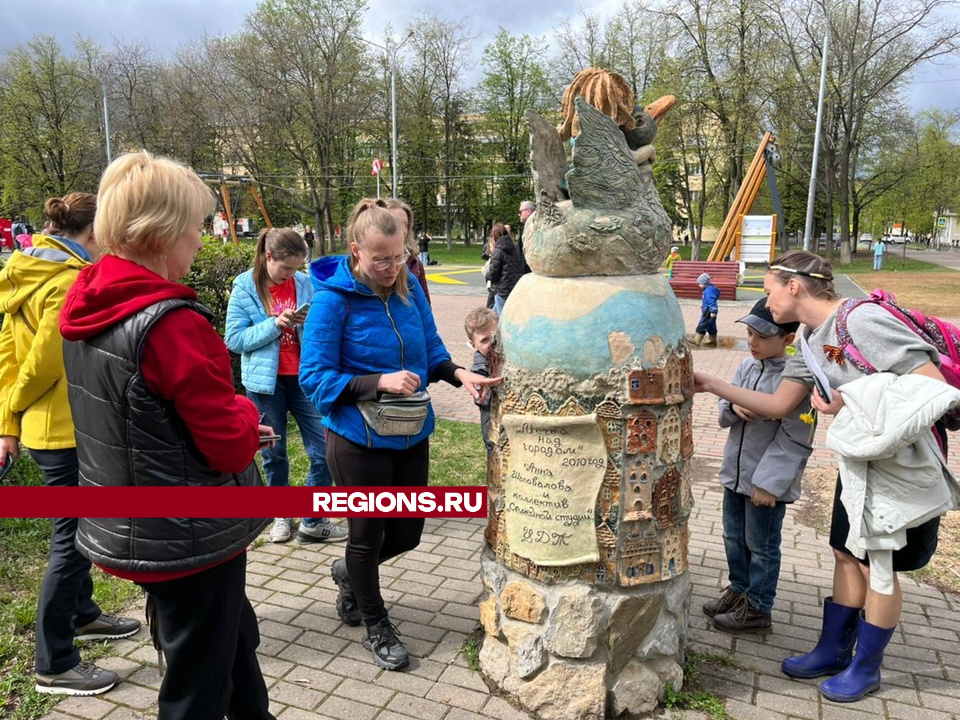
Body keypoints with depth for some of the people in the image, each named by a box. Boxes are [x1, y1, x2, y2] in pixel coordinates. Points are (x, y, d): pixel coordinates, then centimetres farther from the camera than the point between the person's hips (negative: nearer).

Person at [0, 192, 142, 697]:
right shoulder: (70, 281, -19)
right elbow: (45, 361, -20)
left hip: (46, 425, 10)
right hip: (70, 428, -10)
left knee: (74, 528, 23)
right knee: (71, 538, 0)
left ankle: (83, 615, 41)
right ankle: (53, 665, 12)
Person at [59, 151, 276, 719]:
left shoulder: (88, 310, 0)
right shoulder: (173, 323, -27)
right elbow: (231, 446, -23)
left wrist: (234, 423, 6)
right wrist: (246, 414, -2)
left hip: (133, 530, 9)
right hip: (190, 537, -9)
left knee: (234, 635, 29)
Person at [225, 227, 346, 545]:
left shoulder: (305, 283, -1)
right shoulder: (245, 287, -7)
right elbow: (234, 338, -9)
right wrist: (274, 324, -20)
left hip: (304, 377, 2)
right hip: (265, 381, -2)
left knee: (323, 448, 0)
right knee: (273, 452, 12)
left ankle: (313, 521, 13)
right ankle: (281, 516, 31)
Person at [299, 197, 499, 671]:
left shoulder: (409, 287, -2)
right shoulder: (333, 299, -17)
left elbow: (431, 350, 7)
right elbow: (314, 376, -18)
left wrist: (459, 374, -13)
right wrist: (380, 382, -28)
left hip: (412, 434, 6)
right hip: (360, 440, -5)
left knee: (407, 533, 16)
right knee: (367, 535, 13)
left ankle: (350, 573, 49)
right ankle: (376, 627, 38)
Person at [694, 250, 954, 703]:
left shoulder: (862, 321, -25)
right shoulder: (810, 339, 3)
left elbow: (935, 384, -26)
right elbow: (778, 405, 5)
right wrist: (712, 386, 0)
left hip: (905, 462, -8)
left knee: (877, 566, 5)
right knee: (847, 555, 15)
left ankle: (866, 668, 24)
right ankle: (833, 652, 31)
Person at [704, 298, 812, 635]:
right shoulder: (748, 365, 2)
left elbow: (794, 440, -20)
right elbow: (724, 413, 8)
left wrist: (769, 482, -21)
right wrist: (732, 406, -16)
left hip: (767, 479, -7)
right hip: (736, 471, 7)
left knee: (761, 546, 10)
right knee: (734, 537, 21)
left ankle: (757, 609, 26)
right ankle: (739, 590, 40)